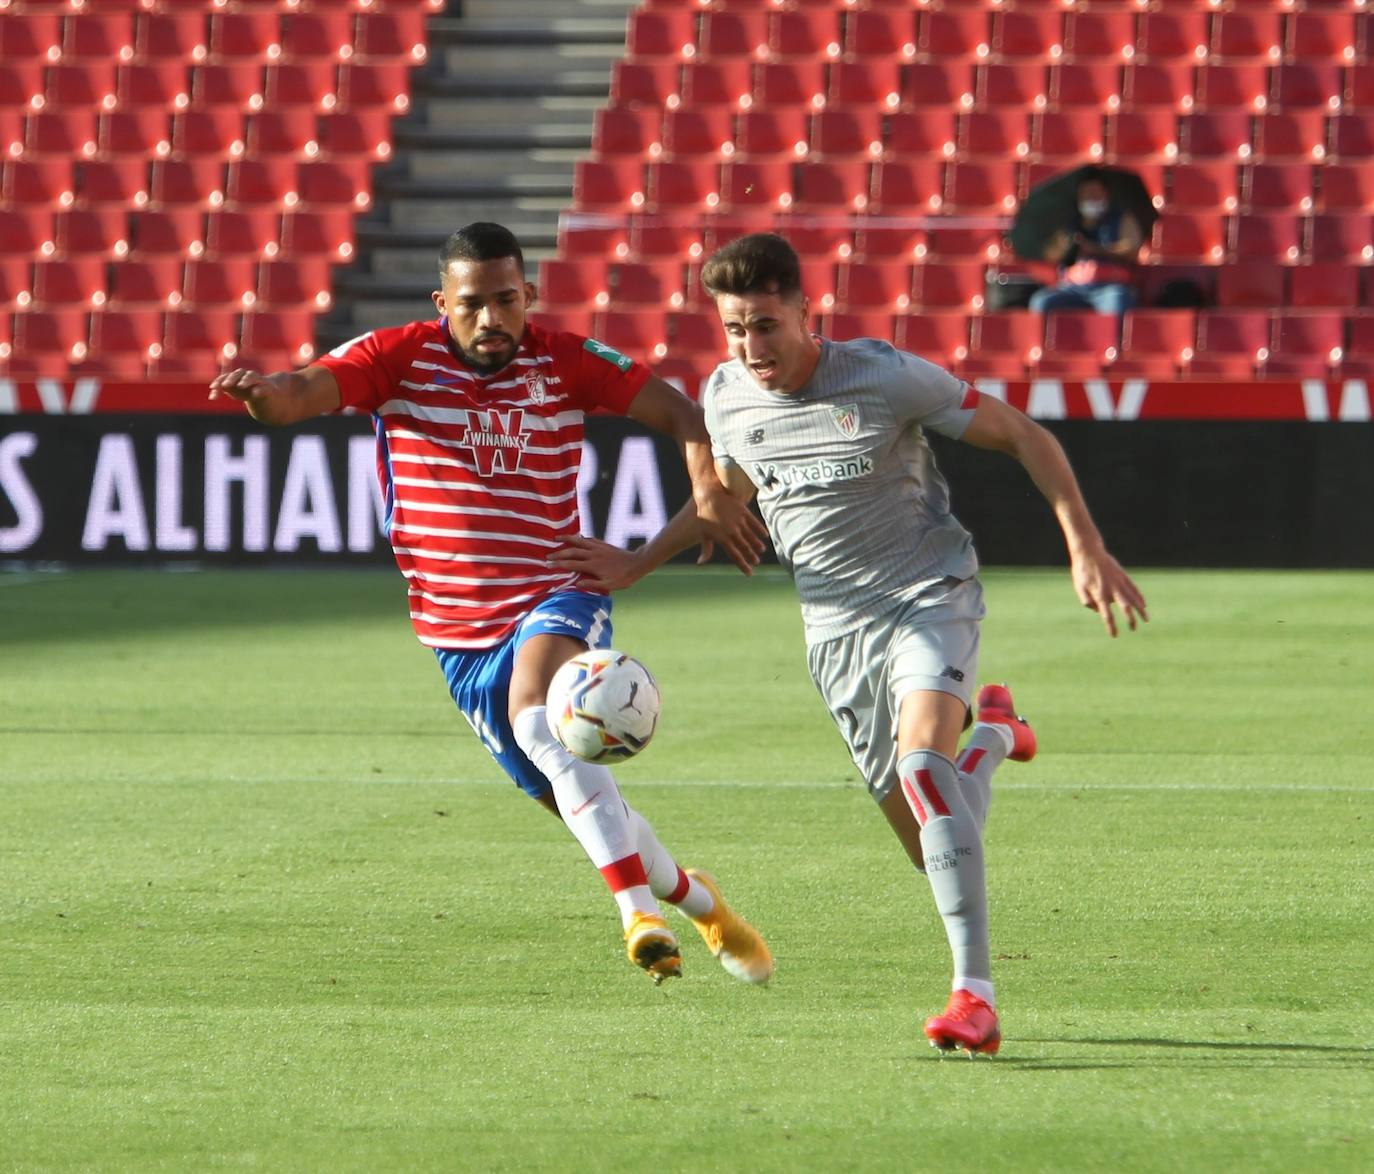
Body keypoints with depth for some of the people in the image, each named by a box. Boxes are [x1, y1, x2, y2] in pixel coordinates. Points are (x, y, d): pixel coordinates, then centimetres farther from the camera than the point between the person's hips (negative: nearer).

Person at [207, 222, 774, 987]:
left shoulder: (564, 362, -2)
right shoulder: (401, 358, -4)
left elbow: (678, 411, 1)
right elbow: (301, 394, -18)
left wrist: (710, 491, -17)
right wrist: (259, 392, -42)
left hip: (558, 595, -3)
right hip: (459, 633, 3)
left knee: (538, 717, -35)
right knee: (575, 801, 7)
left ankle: (640, 913, -38)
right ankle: (694, 901, 34)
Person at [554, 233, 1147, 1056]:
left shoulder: (886, 378, -17)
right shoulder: (726, 397, -2)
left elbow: (1023, 436, -8)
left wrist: (1087, 550, -13)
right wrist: (636, 566, 20)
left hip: (931, 595, -5)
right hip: (837, 629, 5)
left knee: (920, 759, -33)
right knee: (935, 845, 2)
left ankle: (976, 995, -35)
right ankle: (992, 734, 39)